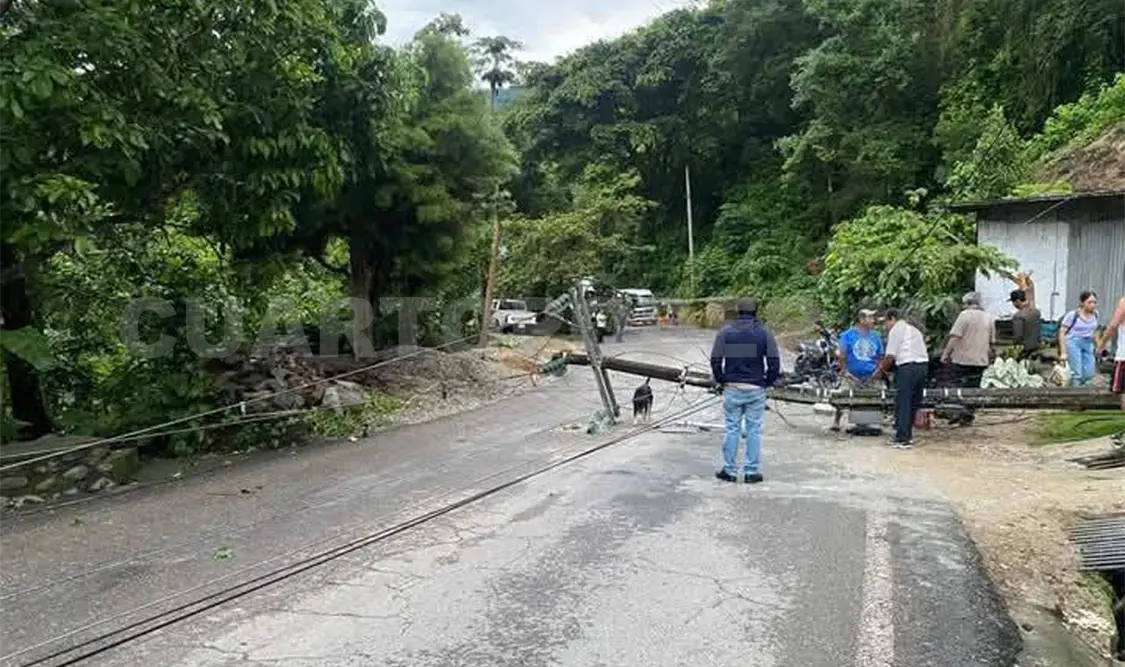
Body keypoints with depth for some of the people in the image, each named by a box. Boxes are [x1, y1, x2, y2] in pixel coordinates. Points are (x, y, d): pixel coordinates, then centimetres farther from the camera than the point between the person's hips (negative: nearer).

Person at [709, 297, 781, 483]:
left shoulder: (725, 332, 1)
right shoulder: (764, 333, 0)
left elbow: (715, 360, -3)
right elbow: (774, 362, -4)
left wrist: (721, 381, 10)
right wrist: (767, 382, 9)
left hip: (732, 388, 1)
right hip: (756, 389, 0)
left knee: (732, 429, 7)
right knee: (754, 430, 5)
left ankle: (730, 470, 11)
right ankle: (752, 472, 9)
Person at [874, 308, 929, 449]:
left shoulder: (895, 330, 0)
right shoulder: (913, 329, 25)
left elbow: (890, 356, -6)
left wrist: (880, 370, 9)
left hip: (908, 367, -8)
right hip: (923, 365, 8)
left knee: (902, 403, -3)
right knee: (914, 403, 15)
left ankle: (903, 439, -3)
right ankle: (908, 435, 23)